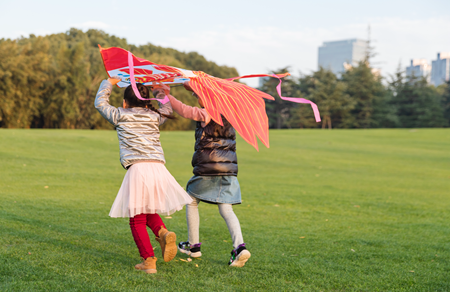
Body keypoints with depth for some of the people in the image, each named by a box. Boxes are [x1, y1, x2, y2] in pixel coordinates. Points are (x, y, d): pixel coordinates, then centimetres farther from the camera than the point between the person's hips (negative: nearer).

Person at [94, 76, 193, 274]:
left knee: (137, 219, 3)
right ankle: (163, 232, -7)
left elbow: (100, 102, 28)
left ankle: (149, 260, -6)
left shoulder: (120, 116, 11)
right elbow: (167, 108, 41)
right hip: (158, 168, 4)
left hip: (137, 168, -4)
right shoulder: (154, 117, 18)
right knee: (149, 212, 23)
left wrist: (108, 83, 42)